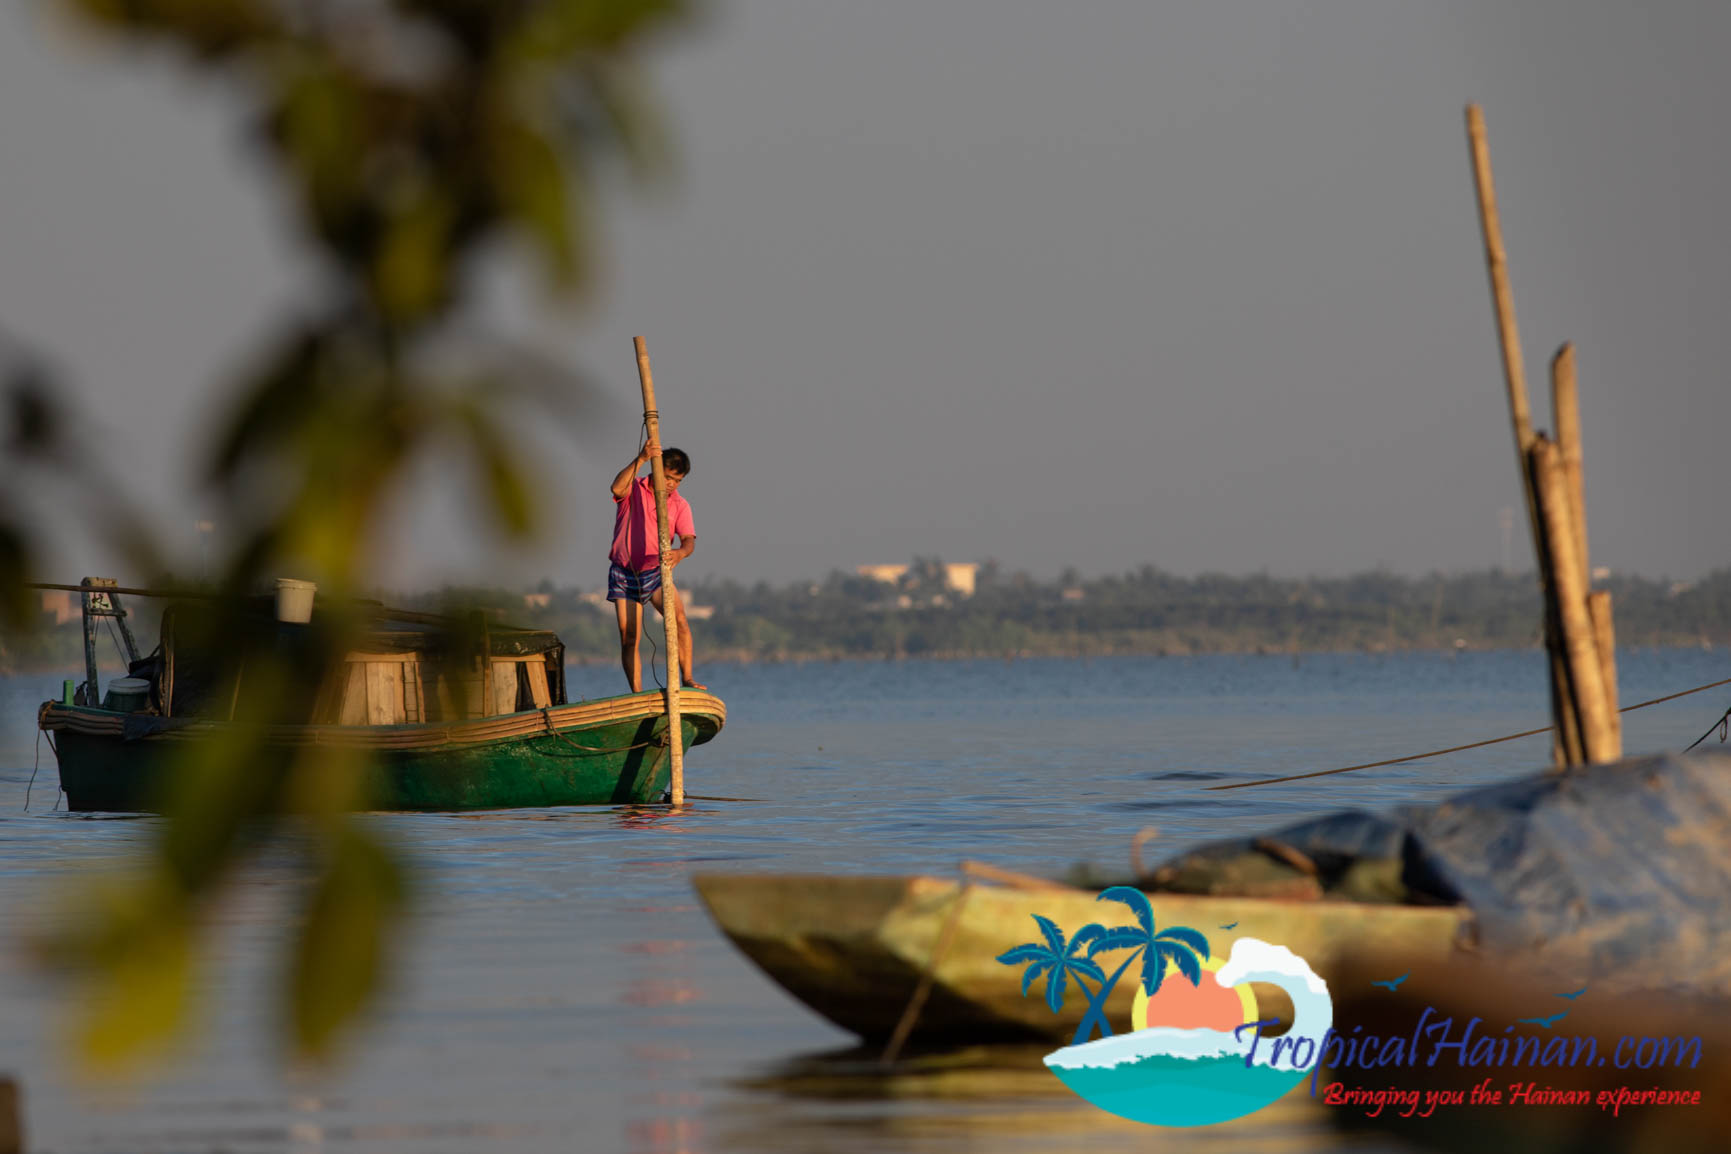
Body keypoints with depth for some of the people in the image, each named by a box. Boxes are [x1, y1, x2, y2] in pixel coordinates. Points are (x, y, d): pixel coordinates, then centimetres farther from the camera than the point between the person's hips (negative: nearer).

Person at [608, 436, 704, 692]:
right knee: (628, 639, -5)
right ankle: (637, 695, -1)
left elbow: (689, 539, -10)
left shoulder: (680, 506, 3)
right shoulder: (634, 490, -1)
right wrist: (641, 459, -35)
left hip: (656, 573, 1)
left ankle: (687, 677, -21)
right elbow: (617, 488, -25)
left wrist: (681, 552, -34)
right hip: (624, 573, -1)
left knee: (679, 618, -24)